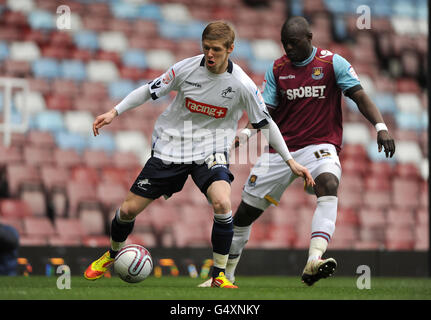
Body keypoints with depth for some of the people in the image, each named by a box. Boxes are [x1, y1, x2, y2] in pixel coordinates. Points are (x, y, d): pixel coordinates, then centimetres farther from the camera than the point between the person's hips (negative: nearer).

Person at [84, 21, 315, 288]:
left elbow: (266, 124, -1)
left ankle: (219, 275, -13)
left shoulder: (242, 85, -13)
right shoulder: (187, 68, -11)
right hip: (171, 145, 1)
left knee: (222, 203, -30)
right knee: (129, 208, 0)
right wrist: (115, 112, -4)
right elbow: (150, 90, 3)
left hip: (211, 152, -1)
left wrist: (290, 161, -1)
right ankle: (113, 254, 32)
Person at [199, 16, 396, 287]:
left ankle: (313, 261, -49)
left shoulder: (333, 63, -3)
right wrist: (246, 132, -17)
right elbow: (265, 111, 3)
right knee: (245, 212, 5)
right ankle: (226, 272, 28)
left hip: (319, 145, -3)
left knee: (328, 184, -36)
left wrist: (381, 127, -23)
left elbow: (359, 96, -9)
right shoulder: (277, 69, 5)